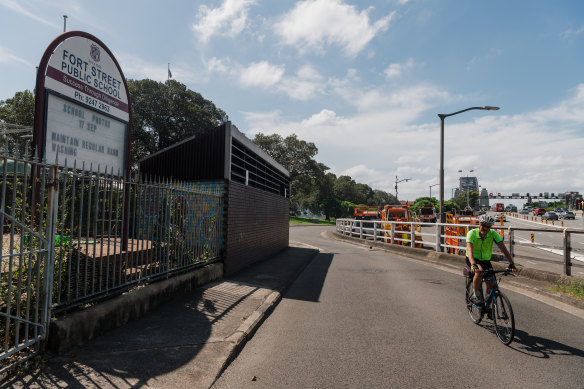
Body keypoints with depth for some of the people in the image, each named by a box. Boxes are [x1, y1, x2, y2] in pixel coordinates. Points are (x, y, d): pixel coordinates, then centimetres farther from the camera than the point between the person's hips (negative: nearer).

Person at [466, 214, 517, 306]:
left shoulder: (493, 234, -16)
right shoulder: (472, 233, -24)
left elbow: (503, 249, -20)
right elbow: (469, 250, -37)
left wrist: (512, 264, -33)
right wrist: (473, 265, -52)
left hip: (485, 260, 3)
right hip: (473, 259, -3)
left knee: (491, 284, -7)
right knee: (479, 271, -33)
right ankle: (475, 295, -14)